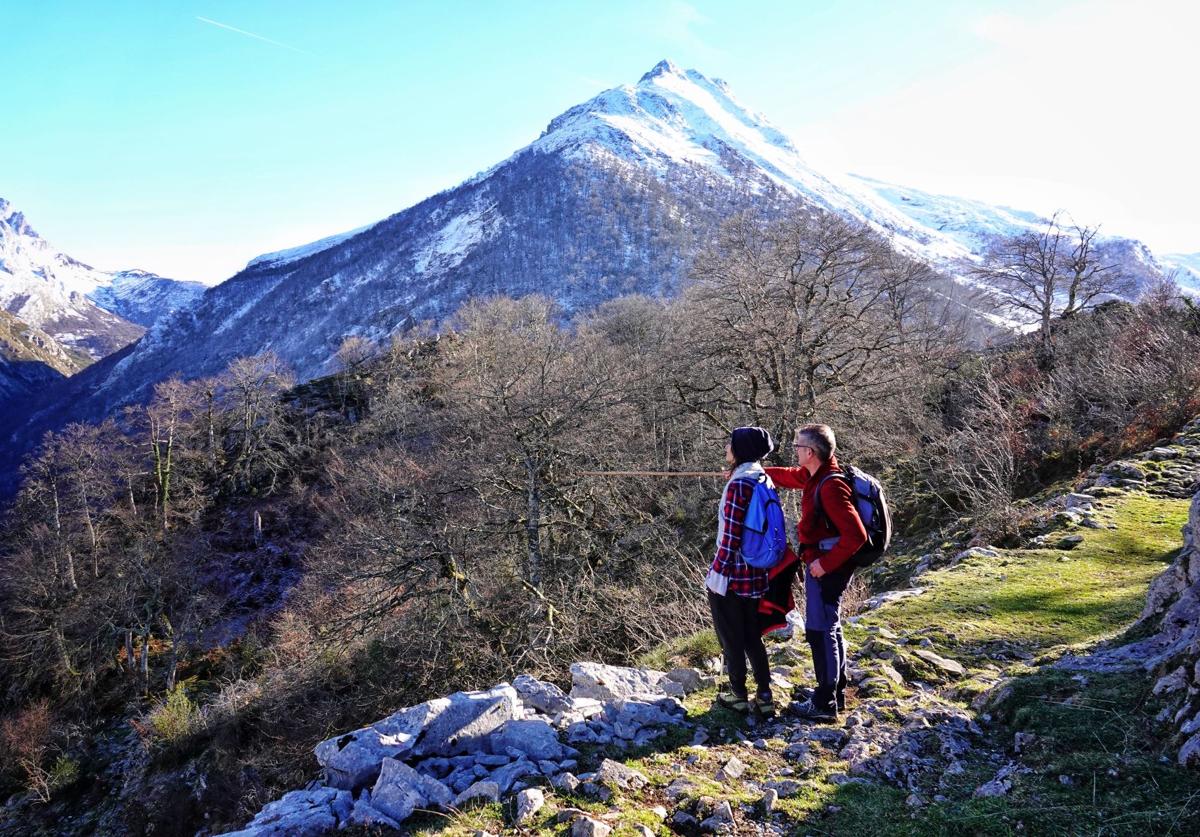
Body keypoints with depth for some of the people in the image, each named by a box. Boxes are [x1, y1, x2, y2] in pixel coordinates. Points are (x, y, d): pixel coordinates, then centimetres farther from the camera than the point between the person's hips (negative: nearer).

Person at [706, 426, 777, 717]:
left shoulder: (738, 484, -20)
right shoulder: (763, 479, 5)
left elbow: (731, 534, -21)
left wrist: (718, 572, -15)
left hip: (730, 573, -8)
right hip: (756, 574, 8)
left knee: (731, 637, 9)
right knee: (752, 636, 18)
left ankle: (739, 696, 21)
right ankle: (764, 697, 22)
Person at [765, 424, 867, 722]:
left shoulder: (831, 487, -25)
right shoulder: (815, 475, 4)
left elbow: (855, 535, -29)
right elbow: (787, 476, 25)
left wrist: (826, 563, -22)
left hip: (826, 567, -10)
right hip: (824, 563, 10)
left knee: (820, 632, -3)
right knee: (829, 628, 19)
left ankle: (825, 705, 5)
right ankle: (836, 693, 32)